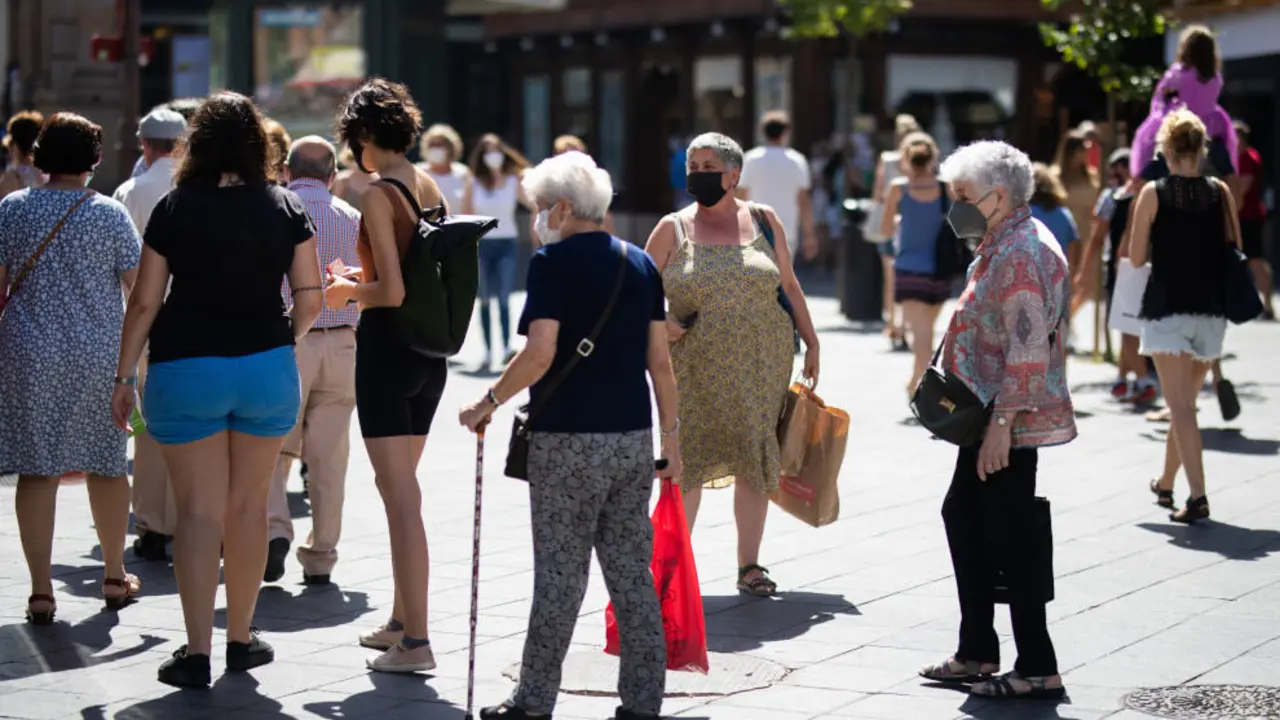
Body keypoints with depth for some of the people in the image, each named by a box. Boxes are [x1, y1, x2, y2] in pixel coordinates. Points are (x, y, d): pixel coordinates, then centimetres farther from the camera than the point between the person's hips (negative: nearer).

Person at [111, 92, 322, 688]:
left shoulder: (174, 210, -3)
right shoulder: (286, 209, 2)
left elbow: (144, 302, -3)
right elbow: (310, 299, 1)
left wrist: (125, 376, 6)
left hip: (186, 366, -2)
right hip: (266, 365, 2)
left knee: (198, 511, 0)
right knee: (248, 507, 13)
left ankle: (196, 652, -3)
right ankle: (241, 639, 21)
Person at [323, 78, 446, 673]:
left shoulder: (379, 194, -15)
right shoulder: (429, 188, 8)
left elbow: (393, 292, -21)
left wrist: (347, 292, -3)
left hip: (387, 346, -8)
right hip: (430, 350, 8)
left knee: (399, 493, -7)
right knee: (401, 487, 19)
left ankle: (415, 643, -7)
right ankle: (402, 619, 28)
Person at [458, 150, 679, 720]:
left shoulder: (552, 262, -8)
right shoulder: (640, 265, 10)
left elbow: (540, 355, -16)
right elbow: (659, 360, 8)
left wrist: (487, 404, -6)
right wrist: (671, 435, 13)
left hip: (568, 440, -5)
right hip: (633, 438, 5)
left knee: (560, 575, 1)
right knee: (632, 573, 9)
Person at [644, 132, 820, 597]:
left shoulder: (763, 220, 6)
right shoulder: (673, 229, 4)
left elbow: (789, 285, 12)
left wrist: (811, 342, 10)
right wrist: (658, 323, -10)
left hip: (761, 365, 1)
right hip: (695, 368, -1)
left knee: (755, 461, 5)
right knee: (687, 462, -6)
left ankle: (749, 566, 14)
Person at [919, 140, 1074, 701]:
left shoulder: (1021, 252, -18)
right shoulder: (1002, 244, 15)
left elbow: (1028, 349, -25)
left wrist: (1001, 423, -25)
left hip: (1010, 422, -11)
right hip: (988, 415, 11)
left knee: (1009, 538, -5)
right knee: (962, 518, 17)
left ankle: (1038, 669, 2)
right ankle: (977, 653, 25)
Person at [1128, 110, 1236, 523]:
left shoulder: (1153, 194, -7)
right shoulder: (1220, 193, 1)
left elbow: (1137, 258, -3)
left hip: (1167, 308, -4)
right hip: (1211, 309, 4)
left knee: (1180, 406, -7)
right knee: (1186, 401, 18)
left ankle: (1197, 495, -19)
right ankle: (1166, 484, 32)